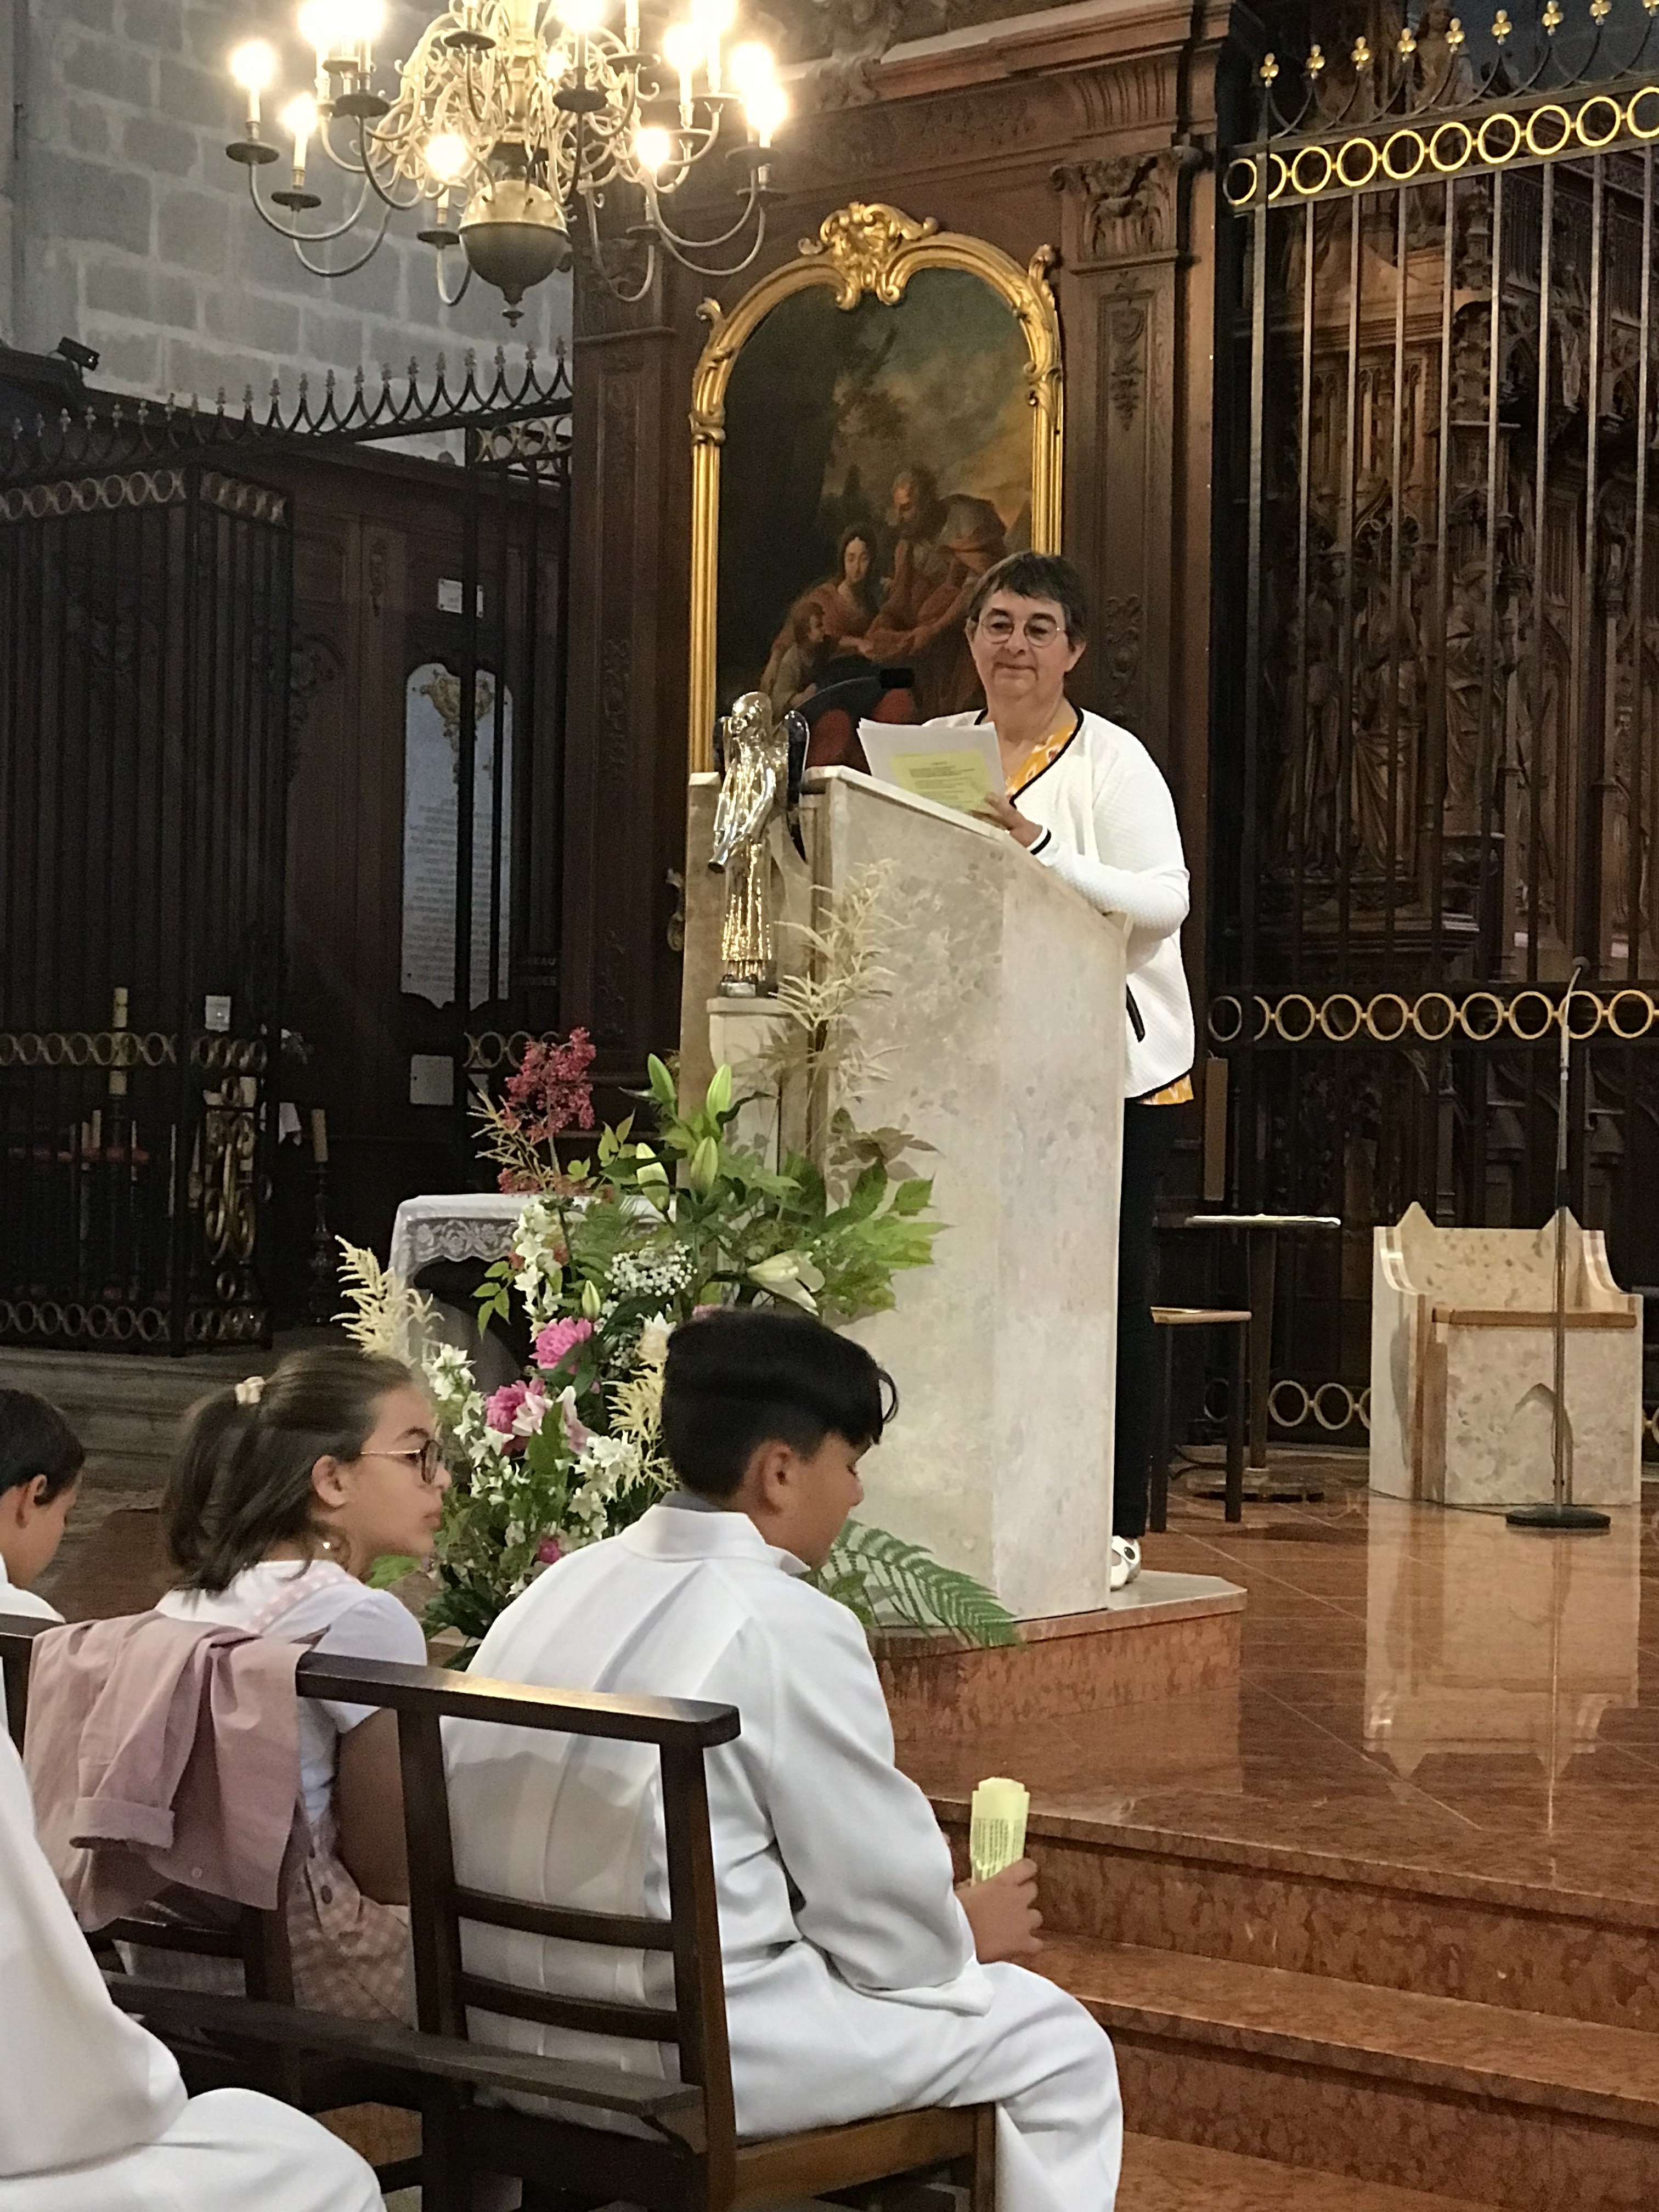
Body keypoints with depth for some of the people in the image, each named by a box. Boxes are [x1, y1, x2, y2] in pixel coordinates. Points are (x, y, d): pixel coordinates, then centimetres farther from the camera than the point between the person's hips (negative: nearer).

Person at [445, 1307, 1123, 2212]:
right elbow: (889, 1933, -10)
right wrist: (965, 1930, 13)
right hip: (680, 2056, -9)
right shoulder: (789, 1626, -15)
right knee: (1057, 2044, 8)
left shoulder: (564, 1588, 9)